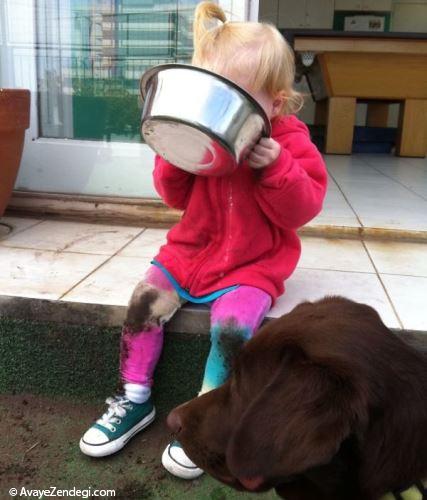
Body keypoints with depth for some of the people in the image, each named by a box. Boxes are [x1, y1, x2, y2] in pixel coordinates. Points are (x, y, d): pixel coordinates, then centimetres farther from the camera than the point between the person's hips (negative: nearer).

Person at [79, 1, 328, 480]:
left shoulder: (289, 141, -6)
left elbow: (301, 208, -13)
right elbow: (175, 196, 6)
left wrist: (275, 166, -28)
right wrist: (175, 154, -13)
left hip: (253, 264, -4)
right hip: (191, 251, 4)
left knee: (232, 324, -28)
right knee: (144, 301, -12)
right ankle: (135, 399, 6)